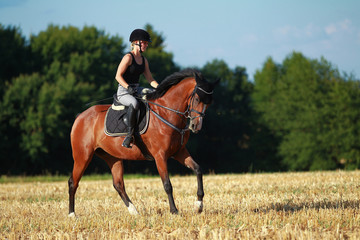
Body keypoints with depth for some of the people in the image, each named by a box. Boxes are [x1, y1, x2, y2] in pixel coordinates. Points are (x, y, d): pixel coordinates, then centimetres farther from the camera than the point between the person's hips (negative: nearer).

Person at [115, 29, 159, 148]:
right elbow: (118, 76, -14)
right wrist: (128, 88, -26)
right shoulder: (128, 57, -9)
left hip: (136, 91, 8)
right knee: (134, 103, -39)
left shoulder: (144, 60, 14)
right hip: (123, 92, -8)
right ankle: (129, 134, -36)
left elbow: (150, 79, 15)